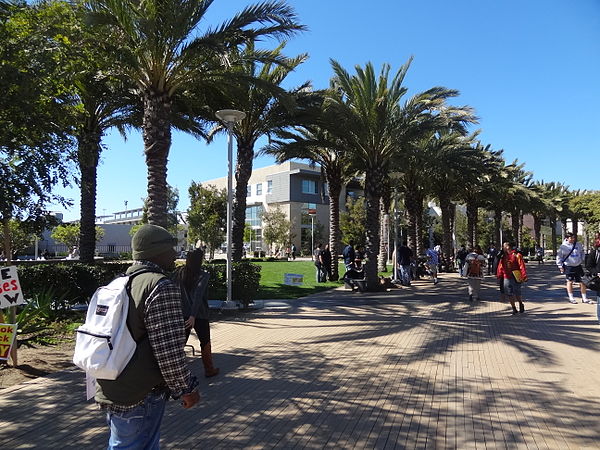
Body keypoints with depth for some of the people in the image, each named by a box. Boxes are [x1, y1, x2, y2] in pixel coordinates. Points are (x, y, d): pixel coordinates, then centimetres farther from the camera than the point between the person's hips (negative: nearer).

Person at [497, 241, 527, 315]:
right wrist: (499, 276, 15)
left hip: (515, 278, -5)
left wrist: (524, 276, -15)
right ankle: (514, 309, 19)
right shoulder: (503, 257, 9)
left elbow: (522, 266, -11)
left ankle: (521, 305, 31)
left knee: (517, 294, 2)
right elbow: (500, 267, 15)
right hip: (506, 278, 5)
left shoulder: (516, 255, -8)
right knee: (509, 295, 7)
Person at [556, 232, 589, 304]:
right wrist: (560, 266, -4)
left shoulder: (579, 245, 5)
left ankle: (584, 298, 15)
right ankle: (571, 297, 16)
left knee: (582, 282, 4)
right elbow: (559, 257, -2)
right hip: (568, 267, -3)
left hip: (578, 266, 4)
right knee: (570, 282, 5)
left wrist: (582, 260, 11)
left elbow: (582, 253, 21)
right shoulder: (563, 247, -7)